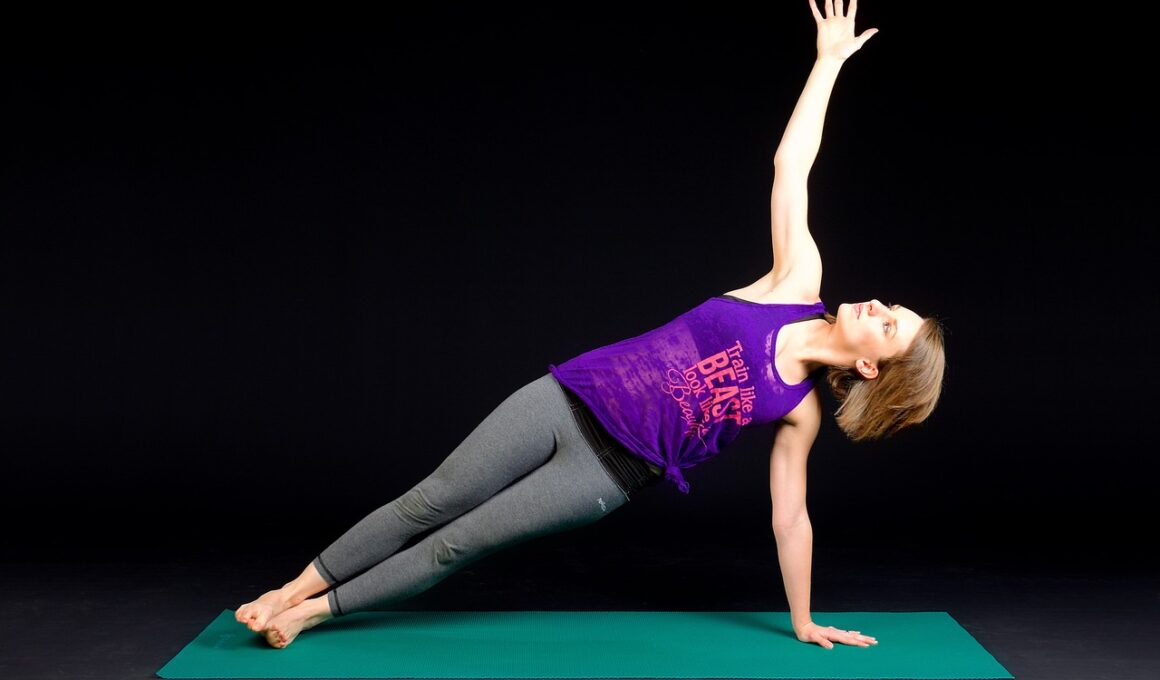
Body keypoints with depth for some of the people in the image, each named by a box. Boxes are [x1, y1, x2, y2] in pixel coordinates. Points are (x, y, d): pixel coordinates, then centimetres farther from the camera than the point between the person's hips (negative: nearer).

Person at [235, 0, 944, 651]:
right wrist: (829, 60, 0)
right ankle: (299, 586, 18)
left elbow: (790, 516, 5)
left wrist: (804, 621, 7)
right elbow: (791, 164, 0)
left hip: (608, 473, -1)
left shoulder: (800, 410, -3)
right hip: (569, 398, 2)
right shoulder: (799, 282, -2)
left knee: (458, 543, -2)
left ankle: (316, 610, 16)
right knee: (430, 503, 3)